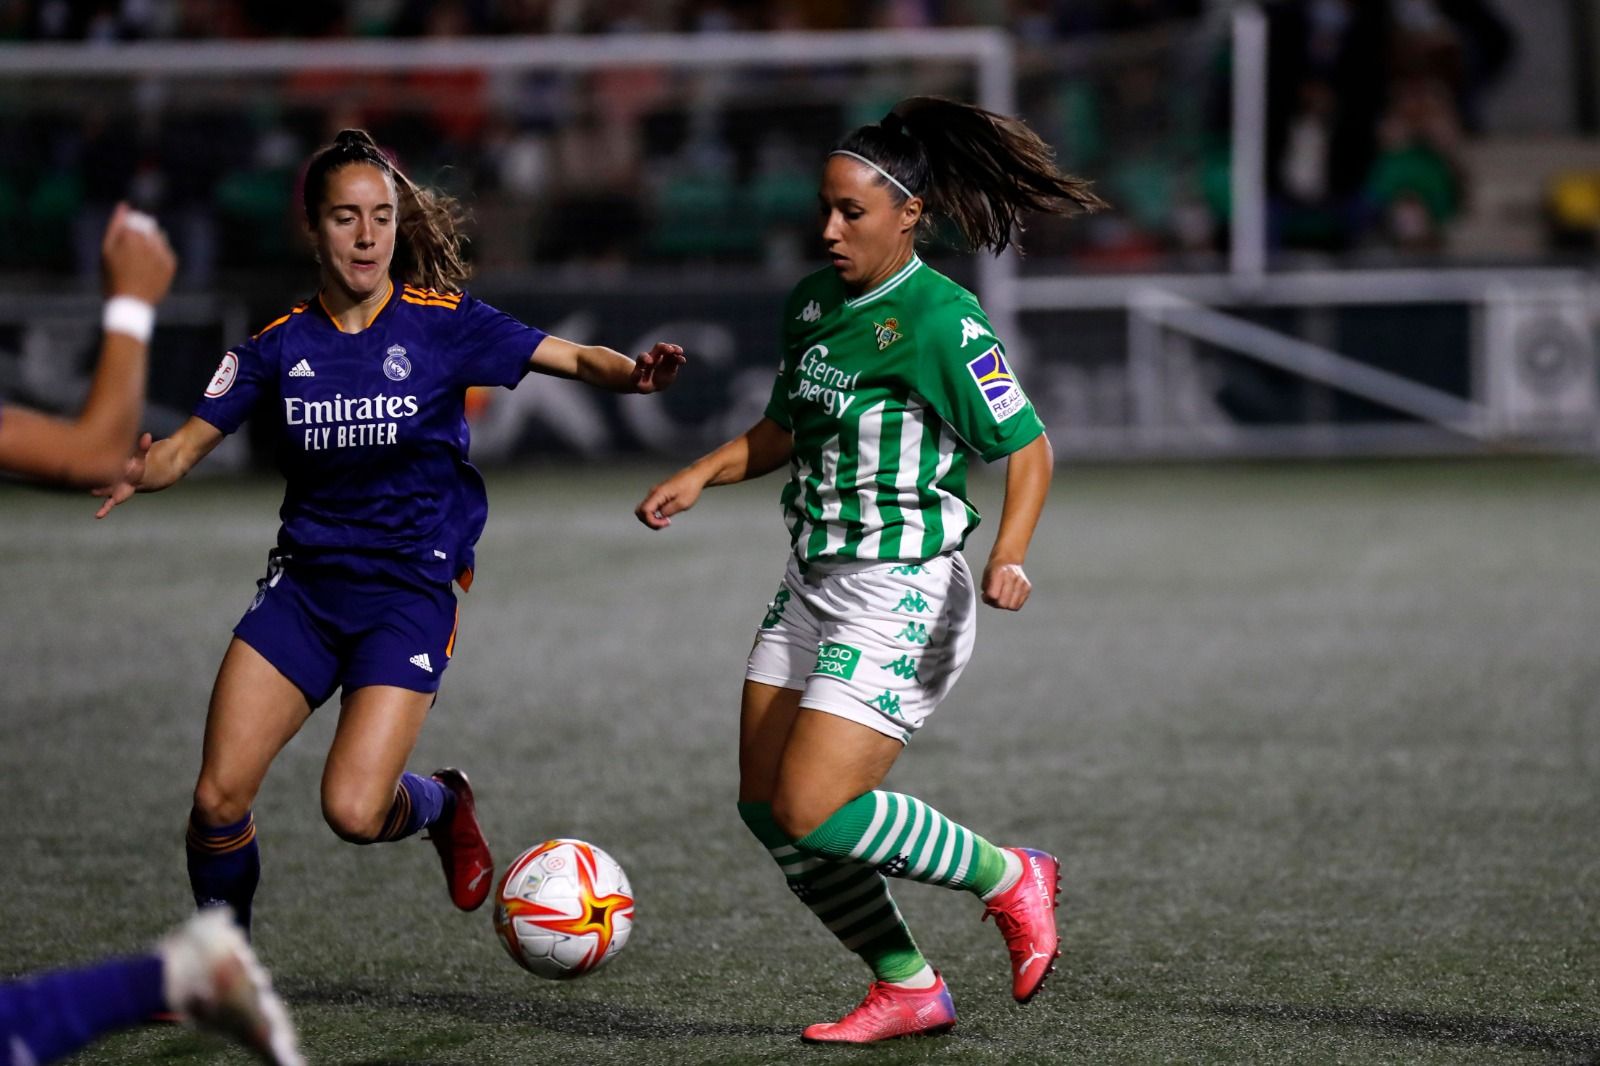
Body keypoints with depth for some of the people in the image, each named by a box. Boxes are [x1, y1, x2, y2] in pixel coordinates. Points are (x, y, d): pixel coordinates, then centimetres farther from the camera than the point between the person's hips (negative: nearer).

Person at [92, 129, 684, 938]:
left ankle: (443, 804, 19)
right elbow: (186, 446, 2)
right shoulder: (280, 346, 2)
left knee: (354, 810, -17)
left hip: (412, 590, -3)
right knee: (219, 796, -7)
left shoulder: (442, 325, -5)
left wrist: (632, 374, -32)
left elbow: (575, 359, -9)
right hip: (303, 587, 3)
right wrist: (137, 472, -22)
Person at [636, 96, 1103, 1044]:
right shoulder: (813, 305, 8)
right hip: (815, 585, 9)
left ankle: (1009, 878, 7)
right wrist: (700, 476, 6)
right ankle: (908, 989, 18)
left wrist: (1008, 557, -27)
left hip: (902, 595, -9)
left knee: (814, 811, -15)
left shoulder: (939, 320, -16)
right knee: (766, 805, 5)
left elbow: (1028, 448, -12)